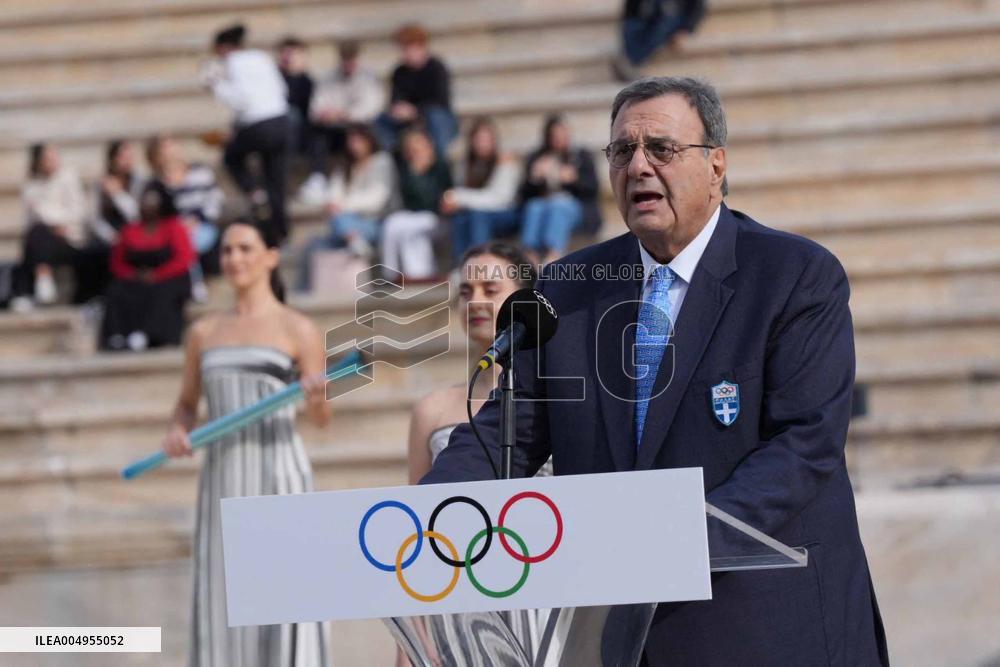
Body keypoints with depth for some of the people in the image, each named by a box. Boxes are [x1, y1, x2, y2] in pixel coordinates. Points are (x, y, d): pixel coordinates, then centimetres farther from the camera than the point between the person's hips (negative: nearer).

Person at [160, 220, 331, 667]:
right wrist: (176, 431, 0)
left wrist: (316, 397, -26)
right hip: (222, 479, 4)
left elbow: (321, 419, -3)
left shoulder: (297, 331, 0)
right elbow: (188, 403, 21)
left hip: (279, 476, -4)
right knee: (222, 599, 3)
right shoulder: (203, 333, 11)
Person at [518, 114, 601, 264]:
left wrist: (574, 179, -9)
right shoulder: (536, 158, 22)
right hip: (541, 203, 1)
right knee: (534, 208, -34)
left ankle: (553, 256, -57)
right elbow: (525, 195, 14)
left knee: (559, 205, -36)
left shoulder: (581, 156, 19)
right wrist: (534, 178, -5)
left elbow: (592, 189, 8)